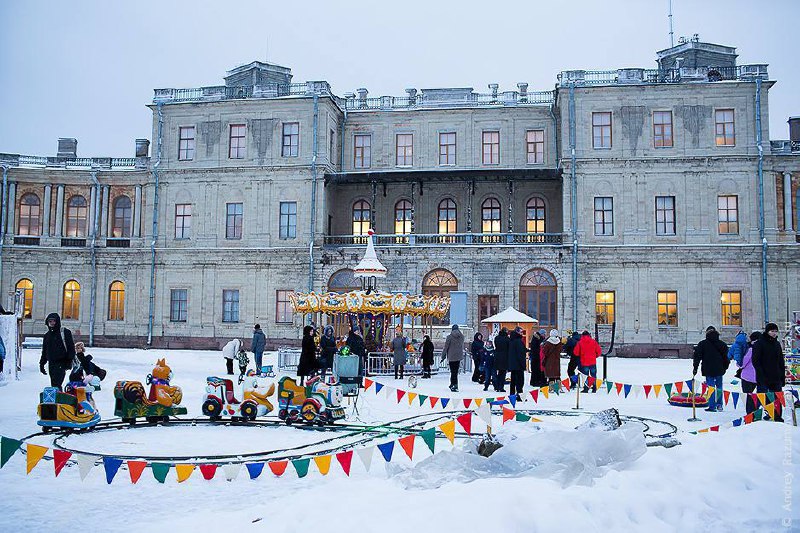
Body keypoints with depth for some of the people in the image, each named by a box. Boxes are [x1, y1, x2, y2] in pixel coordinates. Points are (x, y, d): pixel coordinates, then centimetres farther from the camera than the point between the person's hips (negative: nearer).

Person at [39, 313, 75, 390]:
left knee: (57, 384, -17)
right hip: (51, 363, 7)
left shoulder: (65, 332, -1)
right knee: (53, 384, 7)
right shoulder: (47, 335, 18)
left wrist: (69, 361, -12)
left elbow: (71, 347, -5)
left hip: (61, 363, -7)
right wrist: (42, 363, 20)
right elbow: (44, 351, 25)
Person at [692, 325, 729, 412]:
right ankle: (719, 405, 16)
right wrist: (725, 367, 23)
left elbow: (697, 356, -4)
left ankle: (712, 406, -2)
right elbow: (726, 357, 12)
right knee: (719, 387, 15)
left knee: (711, 387, -1)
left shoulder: (702, 344, -4)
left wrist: (695, 368, 1)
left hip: (708, 370, -3)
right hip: (719, 370, 3)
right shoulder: (722, 344, 6)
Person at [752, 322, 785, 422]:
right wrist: (761, 375, -17)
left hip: (776, 378, 6)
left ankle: (778, 418, 15)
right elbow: (755, 361, -10)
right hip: (763, 378, -6)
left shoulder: (777, 344, 13)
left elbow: (781, 362, 18)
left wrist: (783, 376, 13)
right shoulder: (759, 343, -5)